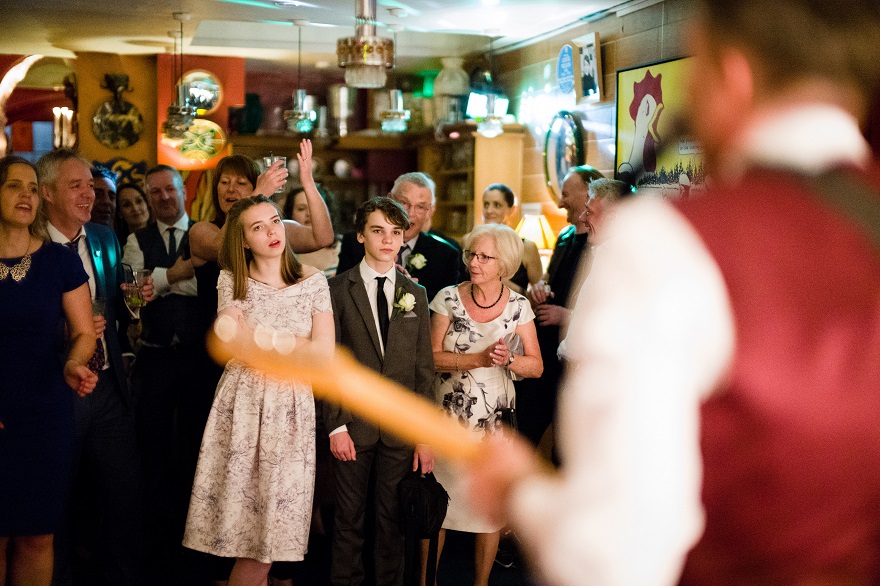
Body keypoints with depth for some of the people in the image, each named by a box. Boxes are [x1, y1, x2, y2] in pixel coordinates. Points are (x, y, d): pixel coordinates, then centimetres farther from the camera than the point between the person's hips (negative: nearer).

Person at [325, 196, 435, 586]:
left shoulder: (416, 294, 9)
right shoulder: (339, 289, 1)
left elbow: (424, 368, 8)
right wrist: (336, 425, -9)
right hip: (354, 425, -2)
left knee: (393, 520, 8)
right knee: (349, 520, 5)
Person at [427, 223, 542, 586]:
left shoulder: (518, 306, 0)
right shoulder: (449, 298, -3)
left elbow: (536, 365, 0)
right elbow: (432, 357, -7)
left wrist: (508, 360, -20)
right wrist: (479, 358, -19)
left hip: (496, 419, 1)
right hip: (448, 416, -1)